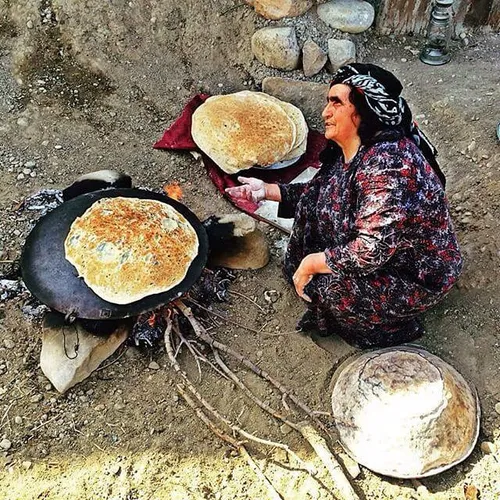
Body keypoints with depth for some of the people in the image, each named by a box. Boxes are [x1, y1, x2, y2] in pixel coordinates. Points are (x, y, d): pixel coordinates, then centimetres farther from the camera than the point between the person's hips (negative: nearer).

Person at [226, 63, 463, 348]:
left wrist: (311, 264, -23)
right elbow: (319, 192, 10)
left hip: (419, 274, -9)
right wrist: (266, 191, -1)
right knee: (310, 204, 0)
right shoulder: (347, 149, -6)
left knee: (329, 287, -25)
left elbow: (370, 252, -37)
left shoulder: (388, 165, -34)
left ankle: (395, 325, 5)